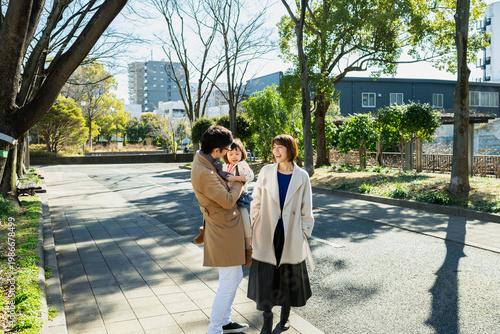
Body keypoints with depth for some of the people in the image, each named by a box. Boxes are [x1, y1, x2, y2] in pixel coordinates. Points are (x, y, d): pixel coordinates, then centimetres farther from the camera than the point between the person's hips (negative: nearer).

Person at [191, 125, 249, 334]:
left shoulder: (205, 162, 5)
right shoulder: (205, 173, -27)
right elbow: (228, 201, -21)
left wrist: (233, 185, 4)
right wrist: (238, 184, -5)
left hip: (228, 228, 11)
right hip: (224, 232, -11)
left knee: (235, 277, 22)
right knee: (228, 284, 0)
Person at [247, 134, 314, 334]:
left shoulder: (301, 176, -3)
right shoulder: (266, 172, -3)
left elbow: (306, 208, 2)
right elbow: (256, 201, 4)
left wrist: (305, 233, 0)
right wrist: (255, 226, 3)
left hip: (291, 235, 0)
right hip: (267, 234, 0)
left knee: (289, 275, 11)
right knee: (266, 275, 3)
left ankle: (285, 314, 33)